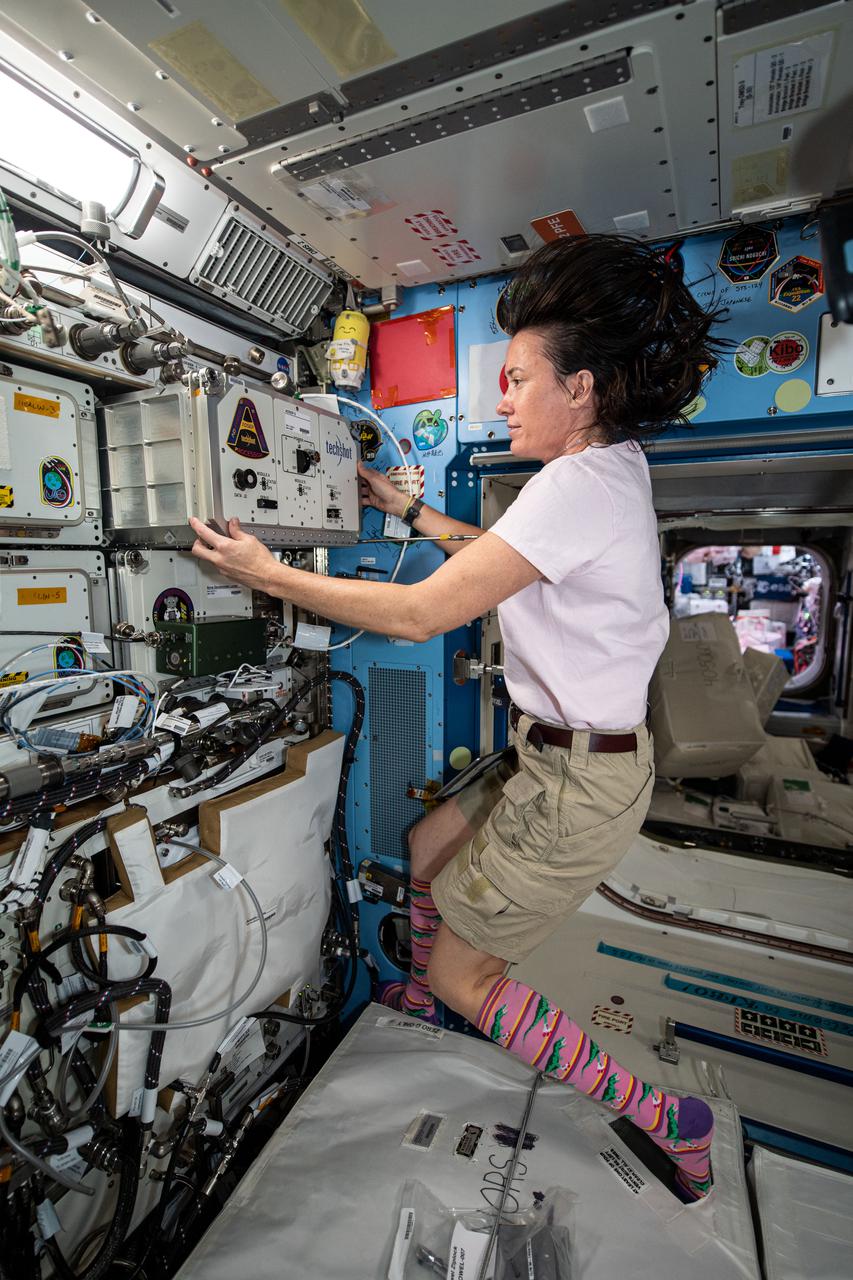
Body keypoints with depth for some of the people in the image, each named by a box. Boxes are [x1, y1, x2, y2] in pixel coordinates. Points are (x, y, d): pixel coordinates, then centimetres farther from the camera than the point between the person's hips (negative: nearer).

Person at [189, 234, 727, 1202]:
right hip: (570, 752, 9)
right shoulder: (611, 469, 7)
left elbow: (419, 614, -25)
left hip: (577, 779, -9)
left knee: (461, 974, 8)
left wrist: (268, 573, -16)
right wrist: (406, 510, 20)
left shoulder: (580, 485, -23)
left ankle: (664, 1118, 22)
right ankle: (422, 998, 50)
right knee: (425, 848, 23)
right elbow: (500, 554, 20)